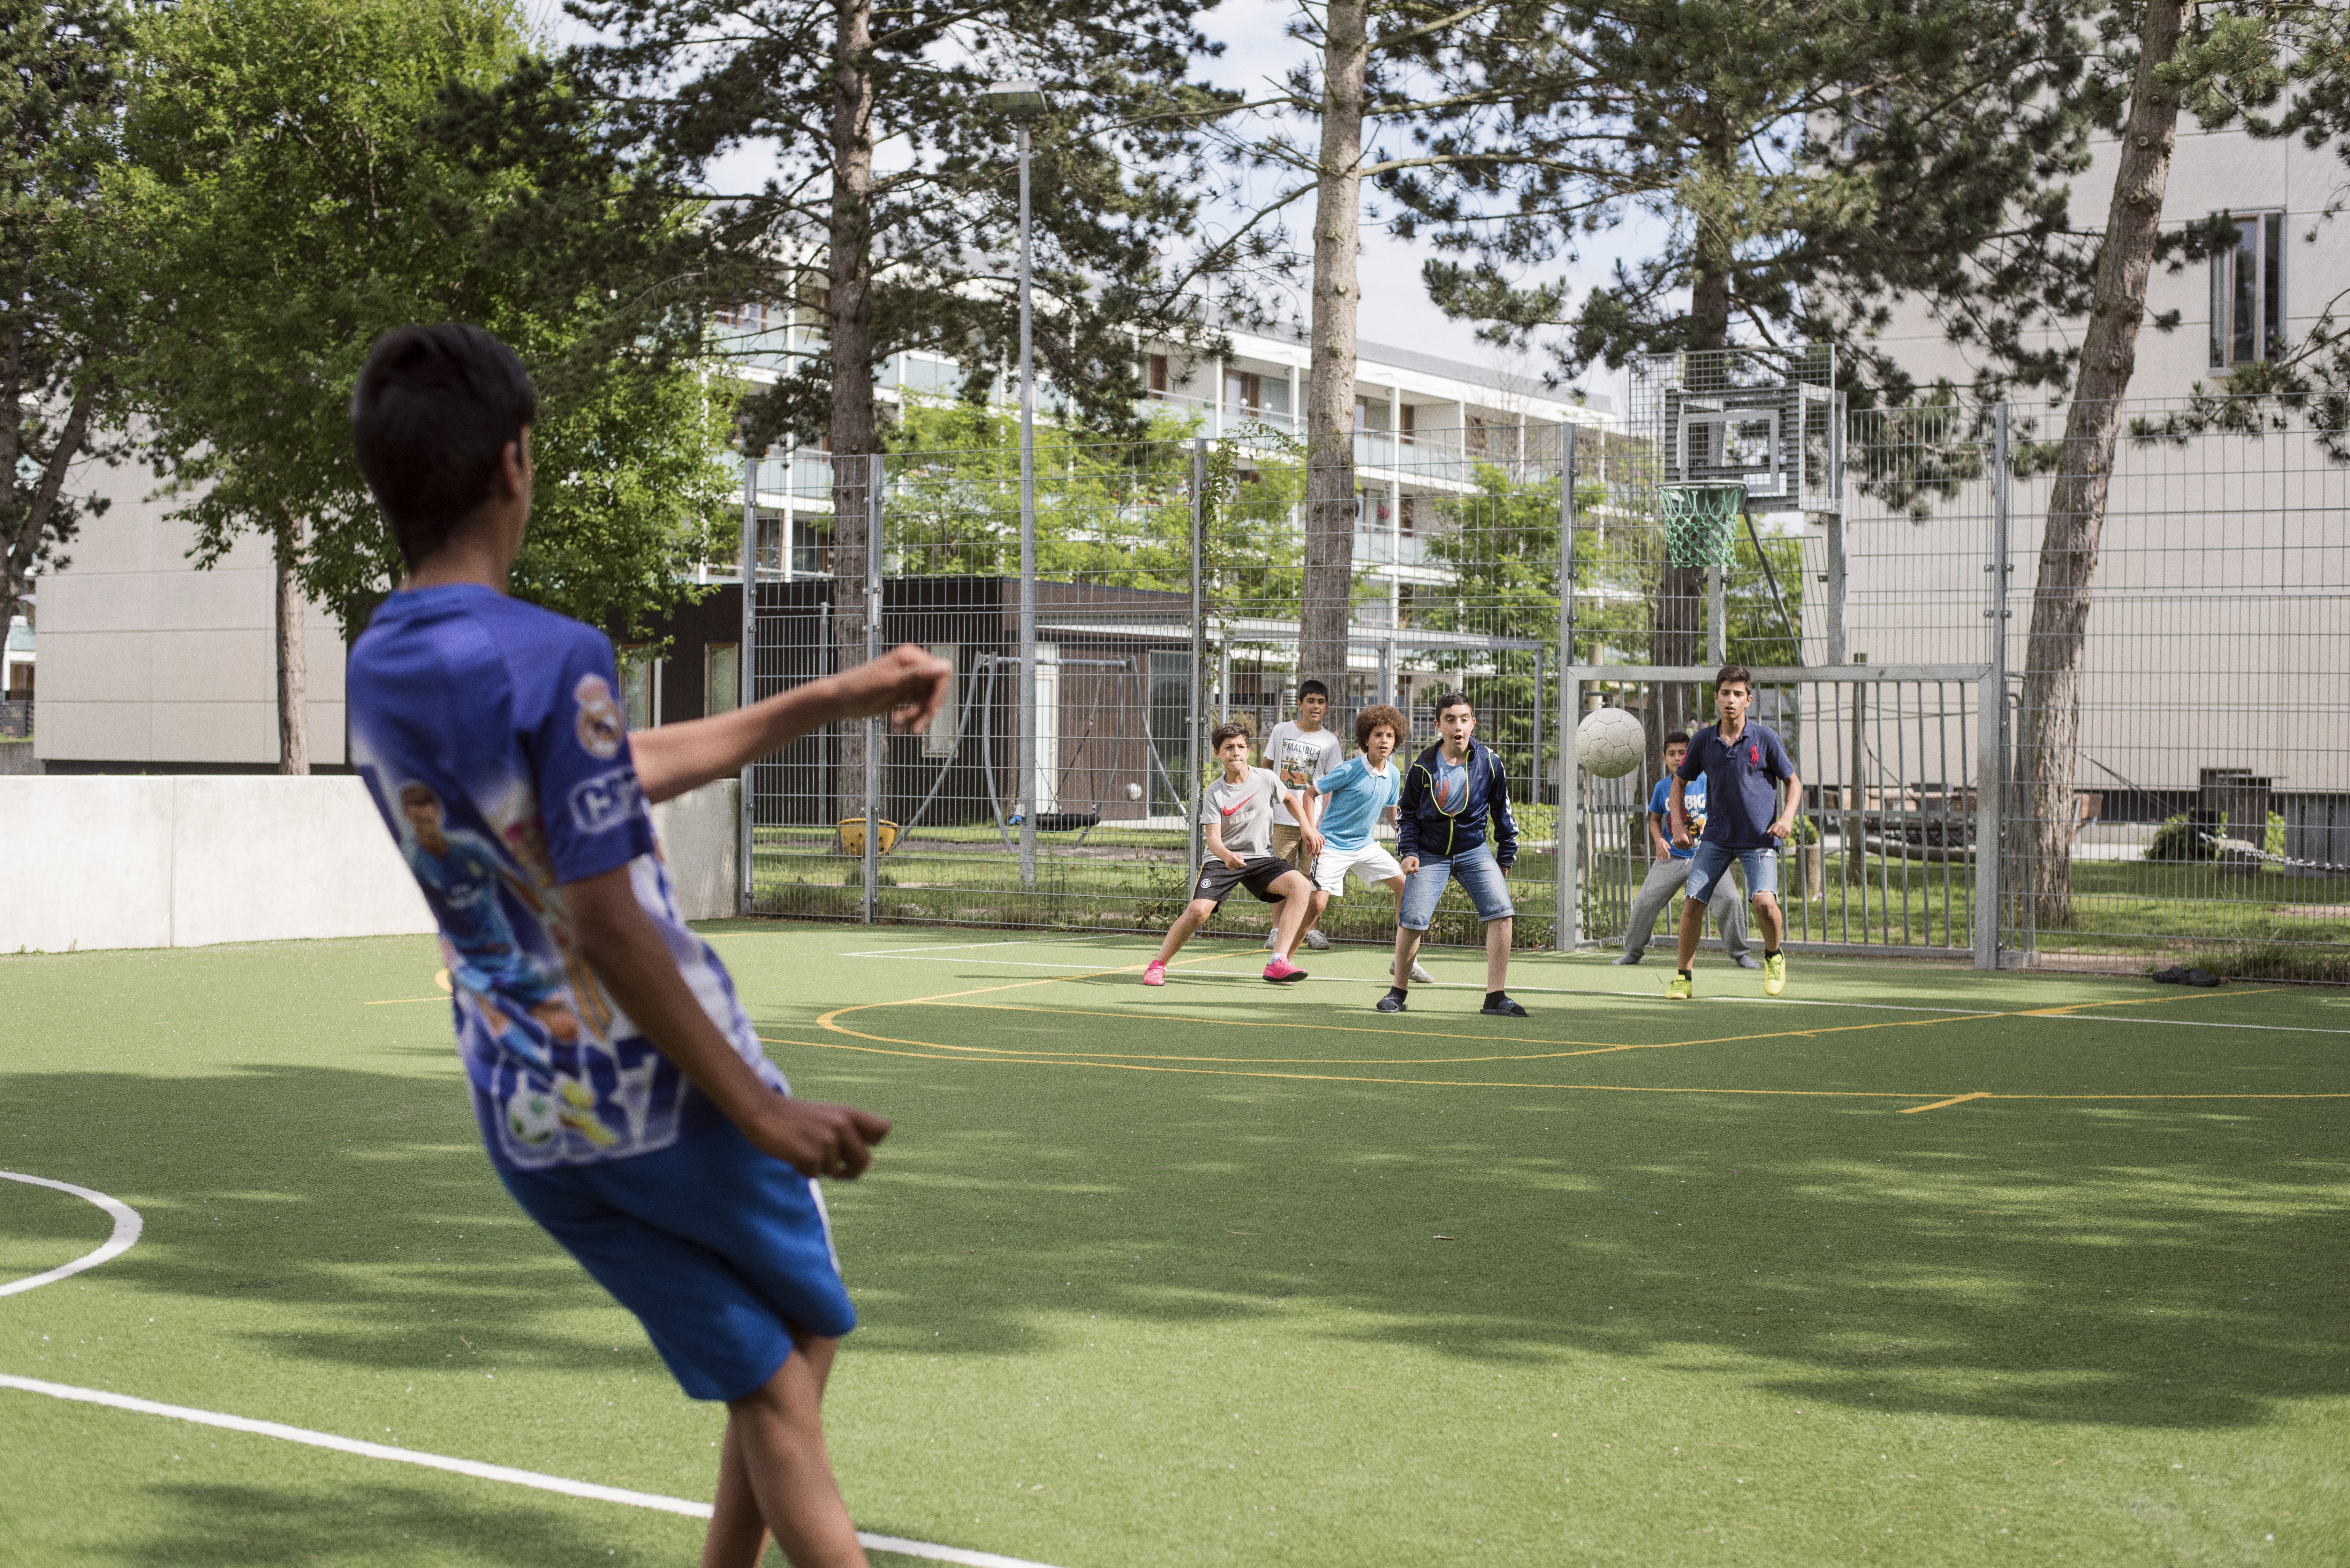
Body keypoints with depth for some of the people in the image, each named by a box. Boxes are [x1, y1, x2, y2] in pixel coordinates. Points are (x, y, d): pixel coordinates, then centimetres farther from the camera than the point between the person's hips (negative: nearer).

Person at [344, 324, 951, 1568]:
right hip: (661, 1091, -6)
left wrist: (831, 702, 17)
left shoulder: (375, 672, 6)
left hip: (527, 1124, 7)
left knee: (771, 1391, 13)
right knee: (804, 1329, 20)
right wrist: (760, 1110, -18)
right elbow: (606, 920, -23)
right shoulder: (551, 660, -20)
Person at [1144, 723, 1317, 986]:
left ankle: (1278, 963, -26)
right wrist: (1226, 855, -39)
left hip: (1261, 857, 2)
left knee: (1300, 886, -25)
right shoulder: (1214, 794, -8)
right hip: (1221, 859, -2)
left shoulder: (1266, 778, -3)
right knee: (1198, 911, -24)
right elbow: (1213, 838, -17)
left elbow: (1291, 800, 19)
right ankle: (1157, 966, 0)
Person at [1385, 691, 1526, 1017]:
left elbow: (1502, 810, 4)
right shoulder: (1423, 767, -10)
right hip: (1431, 853, -1)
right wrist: (1408, 852, -7)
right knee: (1412, 921, -11)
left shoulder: (1489, 763, -9)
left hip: (1474, 851, 1)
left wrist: (1506, 856, 8)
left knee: (1501, 912, -16)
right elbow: (1407, 813, 3)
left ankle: (1496, 998, -10)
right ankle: (1398, 992, 13)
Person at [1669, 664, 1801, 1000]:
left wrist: (1787, 817, -14)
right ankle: (1684, 978, 8)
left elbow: (1793, 782, 3)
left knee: (1764, 901, -22)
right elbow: (1680, 781, 15)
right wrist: (1678, 824, 3)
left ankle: (1774, 957, 9)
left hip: (1759, 838, -3)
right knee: (1692, 903, -8)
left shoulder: (1765, 738, -6)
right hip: (1716, 837, 3)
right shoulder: (1703, 741, 0)